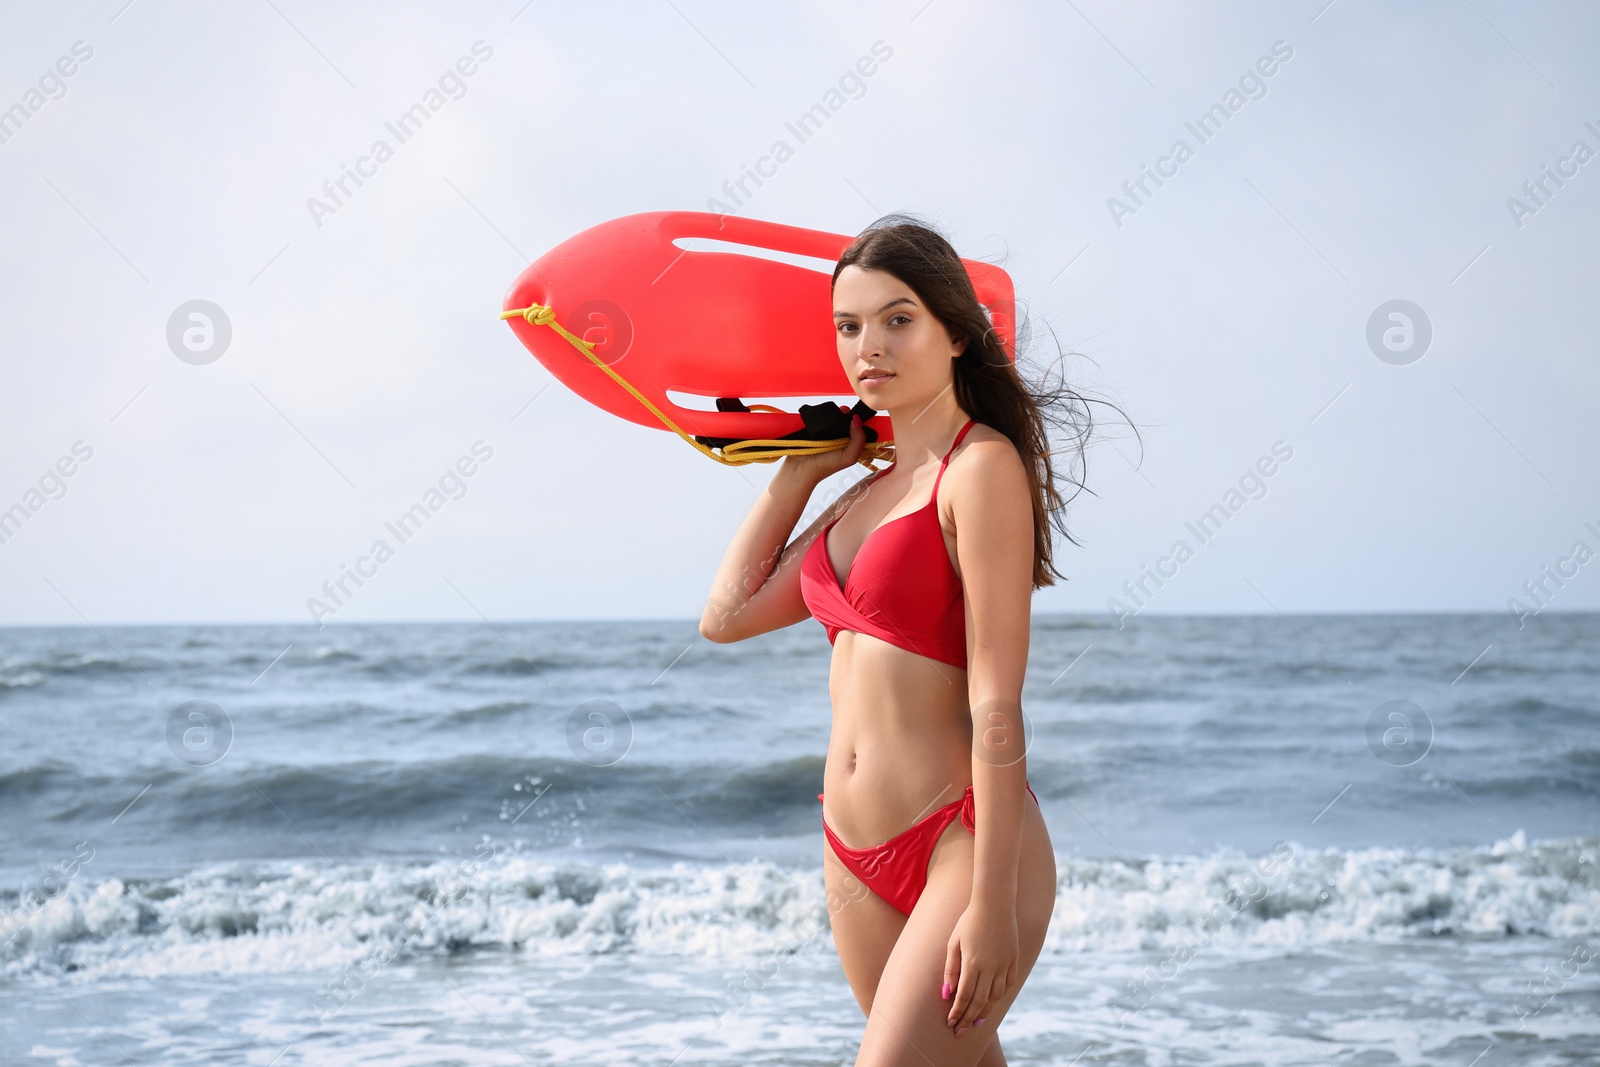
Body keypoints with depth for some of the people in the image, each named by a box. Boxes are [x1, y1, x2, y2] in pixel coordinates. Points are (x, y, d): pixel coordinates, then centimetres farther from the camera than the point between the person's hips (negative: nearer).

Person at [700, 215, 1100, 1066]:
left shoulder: (981, 467, -11)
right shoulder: (869, 493, 13)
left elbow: (996, 705, -16)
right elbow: (728, 614, 19)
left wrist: (992, 901, -20)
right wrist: (801, 471, 18)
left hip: (961, 842, -8)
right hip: (855, 856, 8)